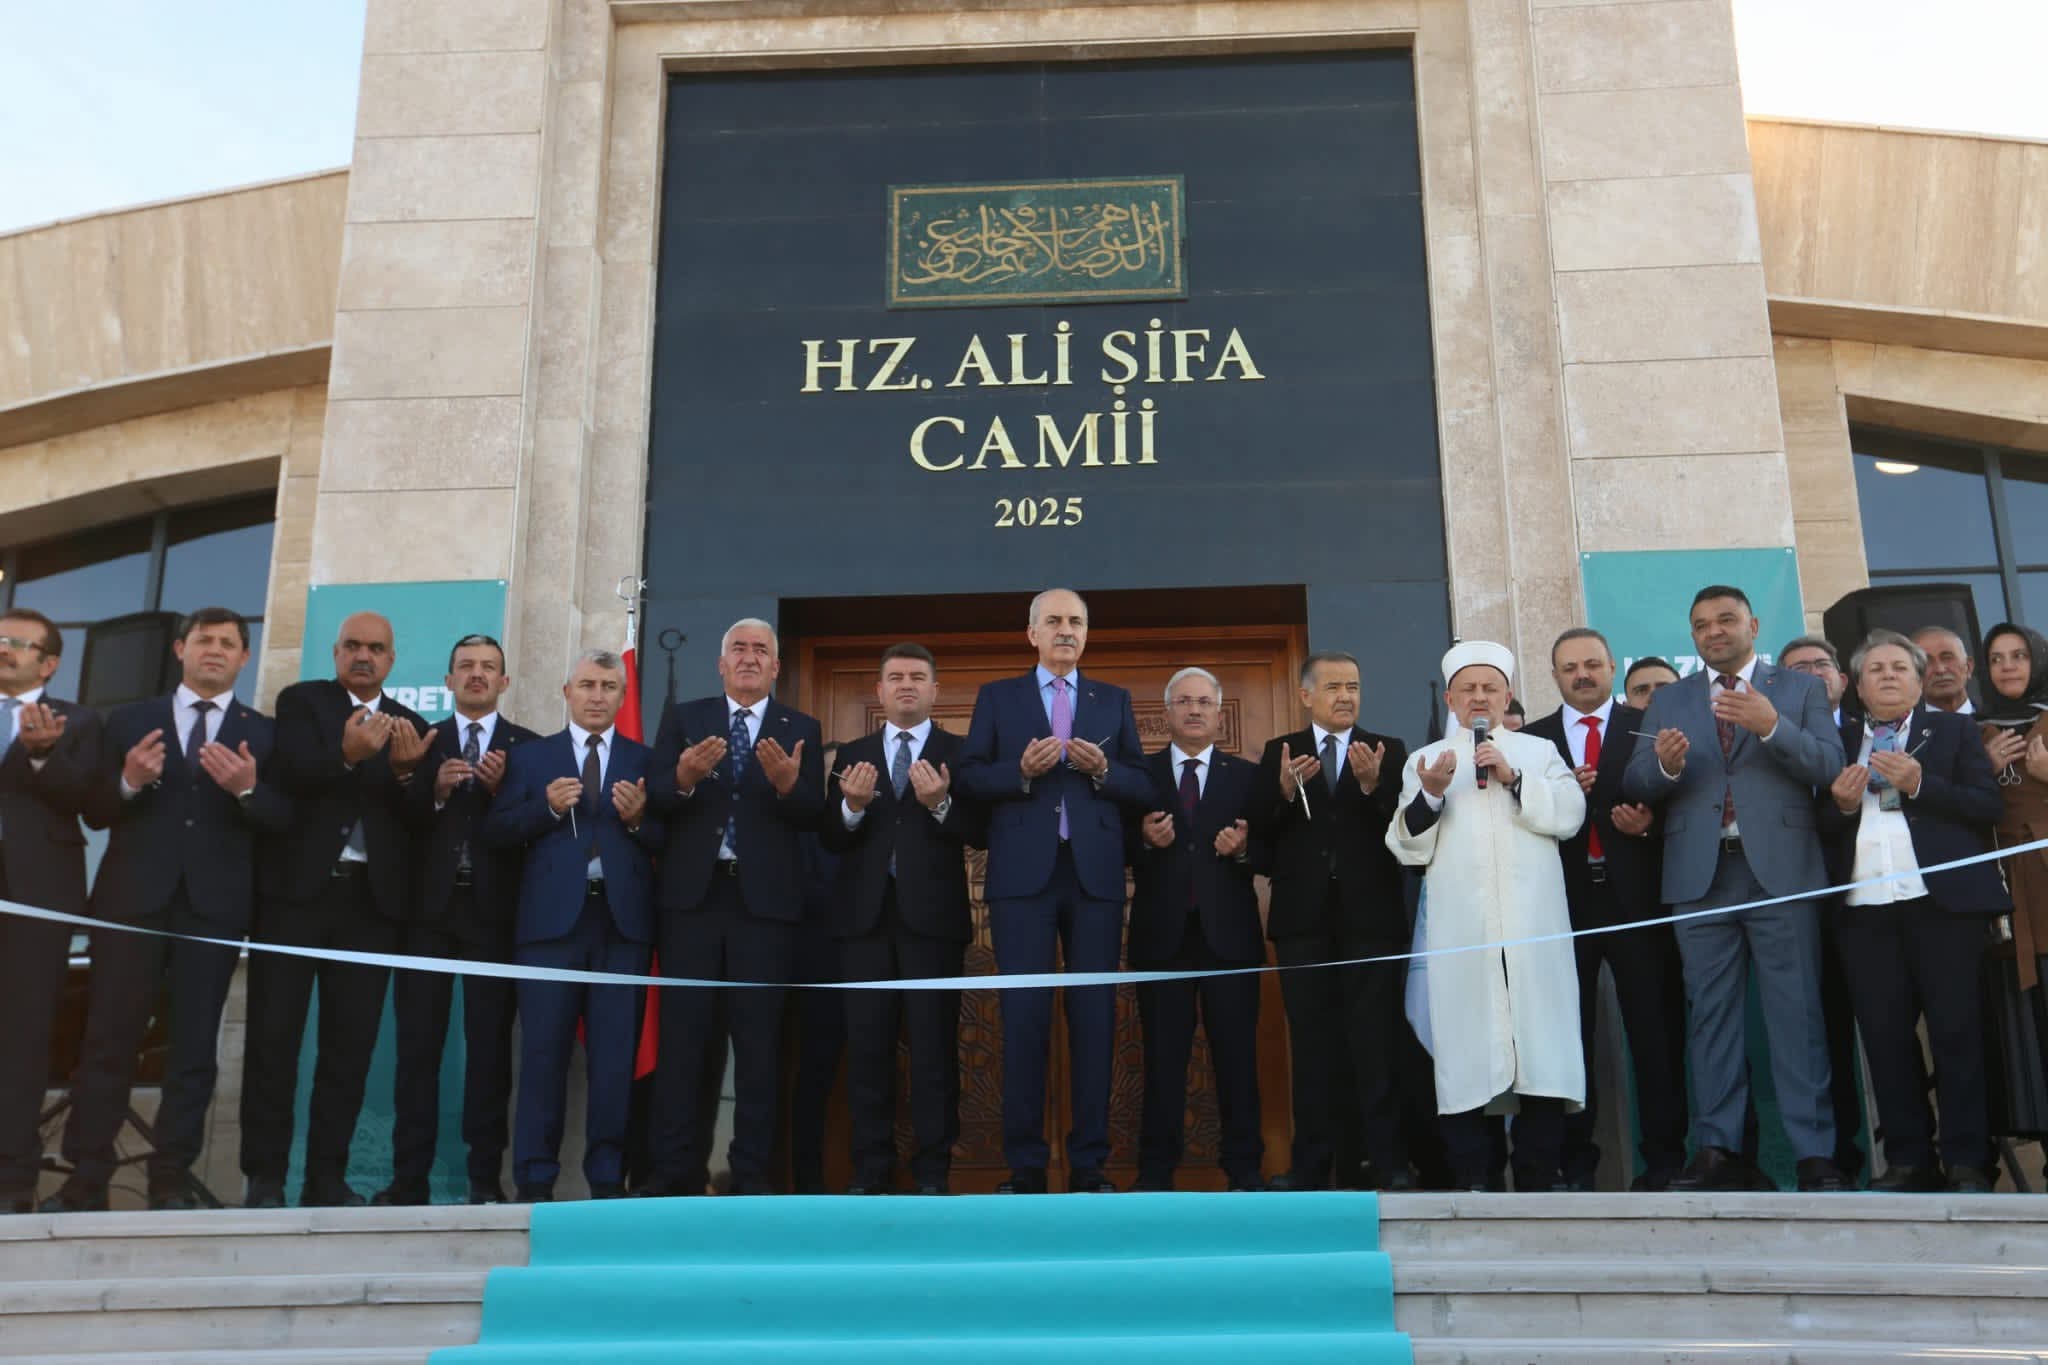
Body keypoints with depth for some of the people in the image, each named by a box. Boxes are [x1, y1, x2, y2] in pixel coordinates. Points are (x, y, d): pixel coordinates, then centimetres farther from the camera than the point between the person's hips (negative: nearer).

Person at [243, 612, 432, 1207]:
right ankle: (265, 1176, 5)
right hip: (297, 888, -2)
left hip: (371, 898, 2)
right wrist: (347, 756, -32)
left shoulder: (411, 727, 13)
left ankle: (327, 1176, 9)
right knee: (274, 1035, -1)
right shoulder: (301, 701, 6)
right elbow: (291, 775, -13)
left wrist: (404, 772, -19)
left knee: (351, 1043, 3)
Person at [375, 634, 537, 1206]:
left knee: (490, 1045, 0)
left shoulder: (528, 746, 7)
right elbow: (402, 821, 2)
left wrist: (501, 788, -17)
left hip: (494, 911, -1)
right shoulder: (422, 740, 12)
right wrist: (435, 791, -15)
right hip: (429, 908, 1)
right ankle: (409, 1177, 5)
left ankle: (486, 1178, 4)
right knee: (417, 1045, 1)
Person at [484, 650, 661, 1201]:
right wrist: (547, 808, -12)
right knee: (544, 1052, 1)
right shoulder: (530, 756, 12)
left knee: (616, 1056, 2)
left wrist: (638, 819, -16)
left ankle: (608, 1176, 10)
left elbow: (669, 842, 3)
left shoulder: (645, 760, 11)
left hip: (622, 922, 0)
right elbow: (496, 832, 2)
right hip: (551, 921, 0)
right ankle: (535, 1179, 8)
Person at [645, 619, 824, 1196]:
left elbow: (812, 814, -2)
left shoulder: (801, 730, 9)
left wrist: (788, 783, -22)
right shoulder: (683, 718, 10)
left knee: (759, 1036, 1)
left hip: (765, 899, 0)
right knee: (682, 1032, 0)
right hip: (692, 894, 0)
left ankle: (752, 1169, 6)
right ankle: (674, 1166, 6)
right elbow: (655, 799, -1)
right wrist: (683, 778, -22)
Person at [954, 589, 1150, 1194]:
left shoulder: (1114, 701, 15)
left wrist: (1103, 770, -10)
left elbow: (1143, 789, 9)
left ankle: (1089, 1164, 7)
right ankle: (1025, 1165, 4)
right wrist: (1021, 770, -14)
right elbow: (967, 778, 2)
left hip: (1095, 876, 1)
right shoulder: (997, 697, 12)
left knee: (1094, 1015, 1)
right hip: (1023, 876, -1)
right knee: (1025, 1015, -2)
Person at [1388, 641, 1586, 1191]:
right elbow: (1407, 846, 8)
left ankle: (1539, 1176, 2)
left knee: (1541, 1041, -4)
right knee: (1466, 1047, -6)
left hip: (1533, 927, 0)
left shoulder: (1539, 751, 18)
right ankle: (1471, 1176, -2)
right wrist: (1429, 795, -9)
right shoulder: (1426, 760, 17)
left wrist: (1514, 778, -8)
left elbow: (1570, 815, 3)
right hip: (1461, 931, 0)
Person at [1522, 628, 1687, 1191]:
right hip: (1565, 898, 1)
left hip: (1634, 895, -1)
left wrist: (1648, 821, -17)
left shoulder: (1647, 727, 7)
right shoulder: (1532, 738, 10)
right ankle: (1575, 1160, 12)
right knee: (1570, 1031, 5)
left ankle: (1664, 1157, 9)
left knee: (1656, 1028, 0)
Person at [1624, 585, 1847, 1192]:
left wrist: (1771, 726, -19)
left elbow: (1829, 765, -4)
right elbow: (1634, 786, 6)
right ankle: (1717, 1150, 5)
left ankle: (1814, 1153, -1)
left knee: (1796, 1013, -3)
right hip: (1701, 874, 2)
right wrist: (1664, 764, -16)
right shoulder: (1668, 701, 15)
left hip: (1780, 869, -2)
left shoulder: (1800, 690, 11)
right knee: (1710, 1015, 3)